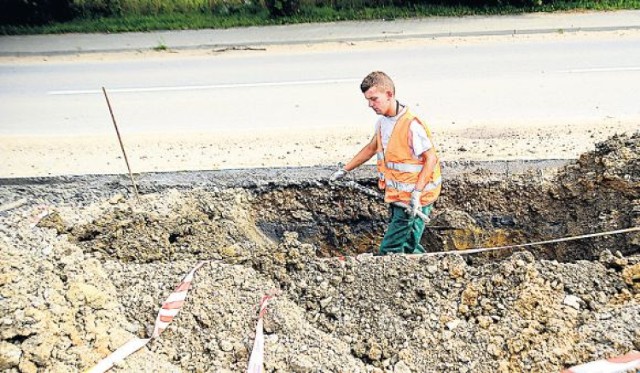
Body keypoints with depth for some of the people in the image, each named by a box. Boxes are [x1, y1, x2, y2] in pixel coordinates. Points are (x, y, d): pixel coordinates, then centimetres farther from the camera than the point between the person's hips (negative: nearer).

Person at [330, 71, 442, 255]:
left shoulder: (411, 125, -22)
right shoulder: (383, 121, 6)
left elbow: (431, 159, -20)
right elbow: (372, 148, 21)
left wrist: (416, 194, -27)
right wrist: (345, 170, 23)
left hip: (412, 200, -9)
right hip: (398, 197, 9)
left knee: (389, 251, -5)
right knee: (408, 247, 18)